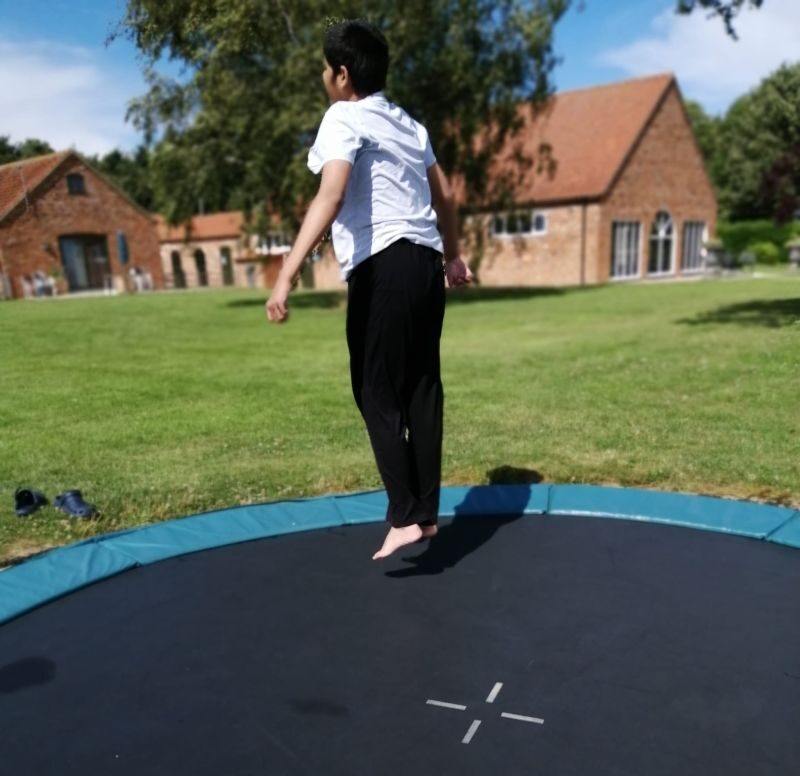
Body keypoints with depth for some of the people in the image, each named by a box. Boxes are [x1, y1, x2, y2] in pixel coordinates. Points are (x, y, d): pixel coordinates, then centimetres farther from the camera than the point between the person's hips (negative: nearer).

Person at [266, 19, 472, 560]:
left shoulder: (344, 118, -2)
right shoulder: (407, 123, 23)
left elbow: (331, 198, -19)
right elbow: (445, 196, 30)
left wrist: (288, 274, -26)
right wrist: (452, 255, 43)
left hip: (383, 266, -8)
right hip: (425, 262, 8)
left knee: (377, 393, -2)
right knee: (422, 388, 8)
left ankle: (405, 516, -3)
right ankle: (427, 512, 15)